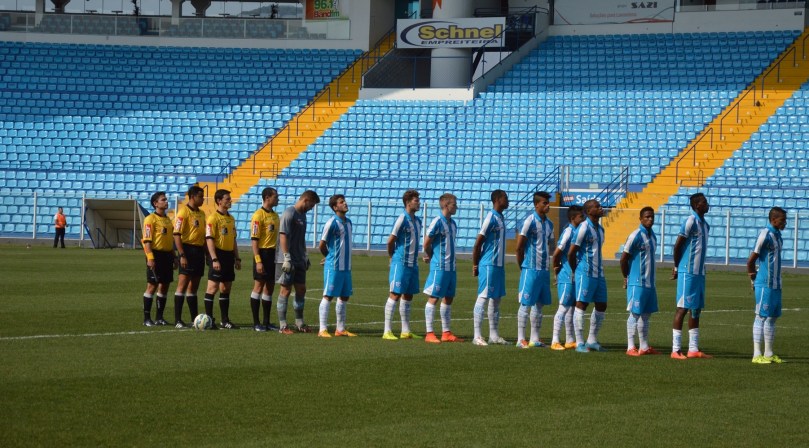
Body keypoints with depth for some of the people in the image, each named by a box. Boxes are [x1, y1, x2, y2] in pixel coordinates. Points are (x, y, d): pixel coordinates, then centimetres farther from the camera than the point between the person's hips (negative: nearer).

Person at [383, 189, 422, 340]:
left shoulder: (417, 221, 12)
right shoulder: (402, 219, -12)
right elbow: (390, 240, -10)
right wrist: (393, 256, 4)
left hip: (413, 264, 8)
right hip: (401, 263, -8)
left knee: (408, 296, 10)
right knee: (395, 294, -7)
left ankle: (406, 331, 16)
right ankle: (387, 331, -6)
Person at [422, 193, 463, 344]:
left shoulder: (452, 224, 12)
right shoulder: (437, 222, -13)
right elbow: (426, 242, -11)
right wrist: (430, 257, 5)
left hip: (451, 267, 8)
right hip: (439, 267, -8)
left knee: (448, 298, 11)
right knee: (433, 298, -4)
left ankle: (446, 333, 18)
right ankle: (429, 334, -3)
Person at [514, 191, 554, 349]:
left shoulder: (549, 224, 13)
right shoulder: (530, 221, -10)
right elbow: (519, 247, -9)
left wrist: (548, 264, 14)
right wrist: (523, 267, -2)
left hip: (544, 269, 7)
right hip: (531, 269, -7)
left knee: (539, 304, 9)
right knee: (526, 303, -4)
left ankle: (535, 338, 14)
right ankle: (521, 339, -1)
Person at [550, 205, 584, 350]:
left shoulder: (577, 231, 11)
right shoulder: (568, 232, -16)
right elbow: (557, 252, -20)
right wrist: (556, 268, -5)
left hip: (575, 276, 8)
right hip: (567, 277, -8)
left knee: (571, 307, 13)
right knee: (564, 307, -6)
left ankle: (570, 340, 20)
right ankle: (555, 341, -4)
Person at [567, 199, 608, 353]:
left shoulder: (600, 229, 15)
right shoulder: (584, 228, -11)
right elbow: (571, 252, -10)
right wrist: (575, 271, 1)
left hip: (599, 273, 9)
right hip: (585, 273, -9)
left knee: (601, 306, 10)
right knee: (581, 305, -5)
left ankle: (592, 340, 20)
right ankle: (579, 343, -3)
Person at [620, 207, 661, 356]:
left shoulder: (653, 236, 13)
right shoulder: (636, 236, -12)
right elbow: (623, 258, -11)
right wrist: (626, 277, -1)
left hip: (650, 283, 8)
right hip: (637, 282, -8)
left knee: (646, 315, 10)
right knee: (635, 314, -4)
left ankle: (644, 347, 16)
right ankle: (630, 347, 0)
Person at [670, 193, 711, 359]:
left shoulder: (705, 225, 15)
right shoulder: (691, 221, -12)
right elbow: (677, 245, -13)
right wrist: (677, 267, -3)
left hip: (699, 273, 9)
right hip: (688, 272, -9)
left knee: (696, 309, 10)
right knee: (683, 308, -6)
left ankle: (693, 349, 14)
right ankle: (675, 350, -4)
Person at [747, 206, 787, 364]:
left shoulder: (777, 236, 14)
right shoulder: (765, 235, -14)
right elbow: (751, 261, -14)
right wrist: (754, 280, -4)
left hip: (776, 285, 9)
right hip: (765, 285, -9)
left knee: (772, 317, 10)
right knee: (762, 317, -6)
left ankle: (769, 353, 16)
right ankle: (757, 355, -3)